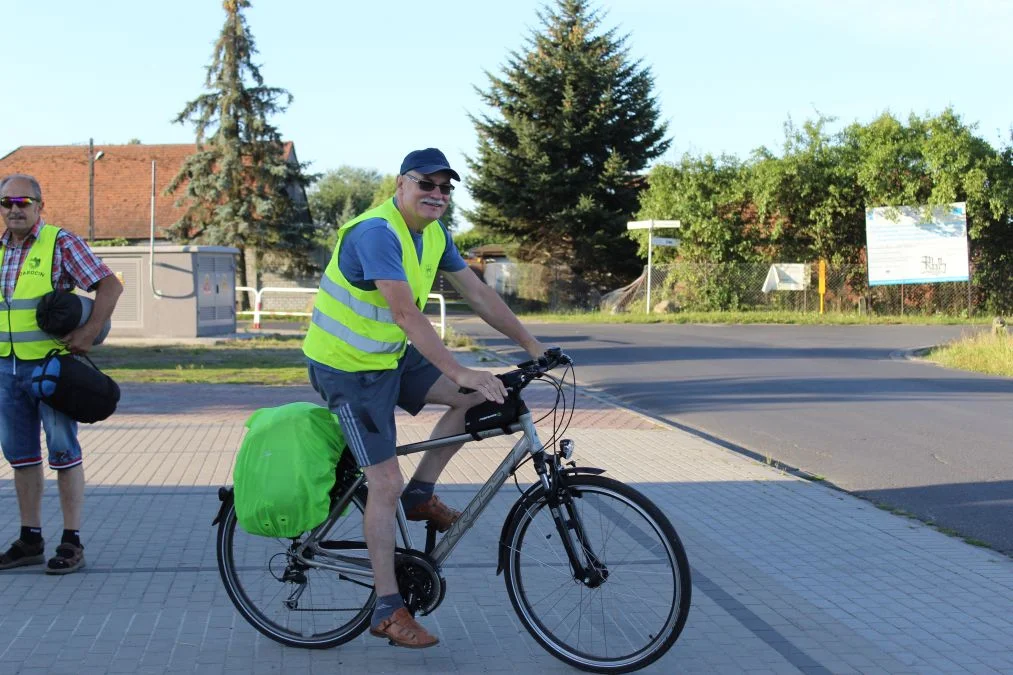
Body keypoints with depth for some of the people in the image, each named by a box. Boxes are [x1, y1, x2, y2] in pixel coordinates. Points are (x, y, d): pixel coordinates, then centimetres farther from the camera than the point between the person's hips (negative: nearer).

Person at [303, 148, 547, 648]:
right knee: (386, 484, -10)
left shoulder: (435, 235, 3)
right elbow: (406, 313, -35)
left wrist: (533, 347, 2)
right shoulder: (377, 233, -26)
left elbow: (478, 295, 6)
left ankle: (421, 495, 9)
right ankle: (388, 610, 1)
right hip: (349, 368, -8)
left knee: (478, 396, -6)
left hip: (391, 357, 8)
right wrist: (461, 373, -41)